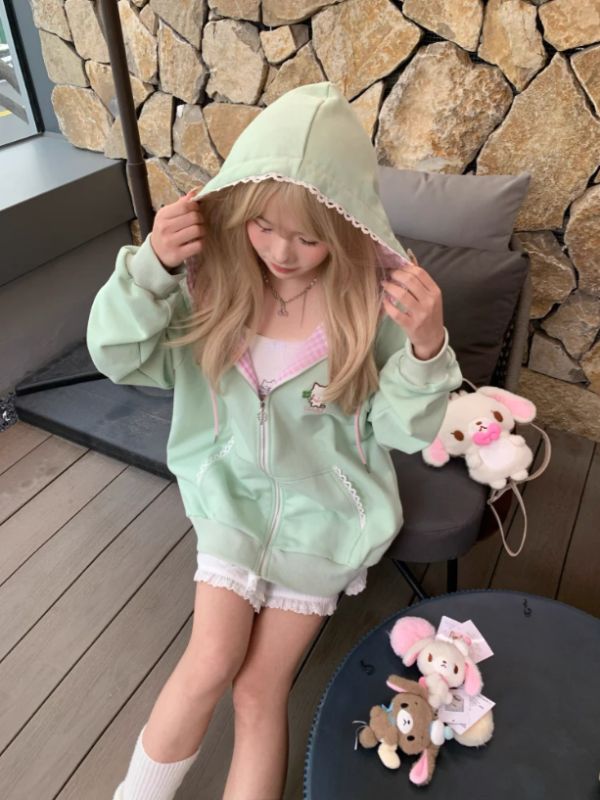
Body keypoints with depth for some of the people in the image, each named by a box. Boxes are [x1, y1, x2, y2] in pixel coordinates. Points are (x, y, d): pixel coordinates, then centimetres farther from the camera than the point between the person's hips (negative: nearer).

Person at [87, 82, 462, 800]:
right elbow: (119, 357, -9)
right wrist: (152, 266, -25)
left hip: (324, 506, -1)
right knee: (211, 665, -5)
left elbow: (404, 430, -13)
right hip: (234, 491, 1)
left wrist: (427, 347, -32)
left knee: (261, 688, 4)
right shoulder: (213, 276, -11)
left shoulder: (375, 298, -16)